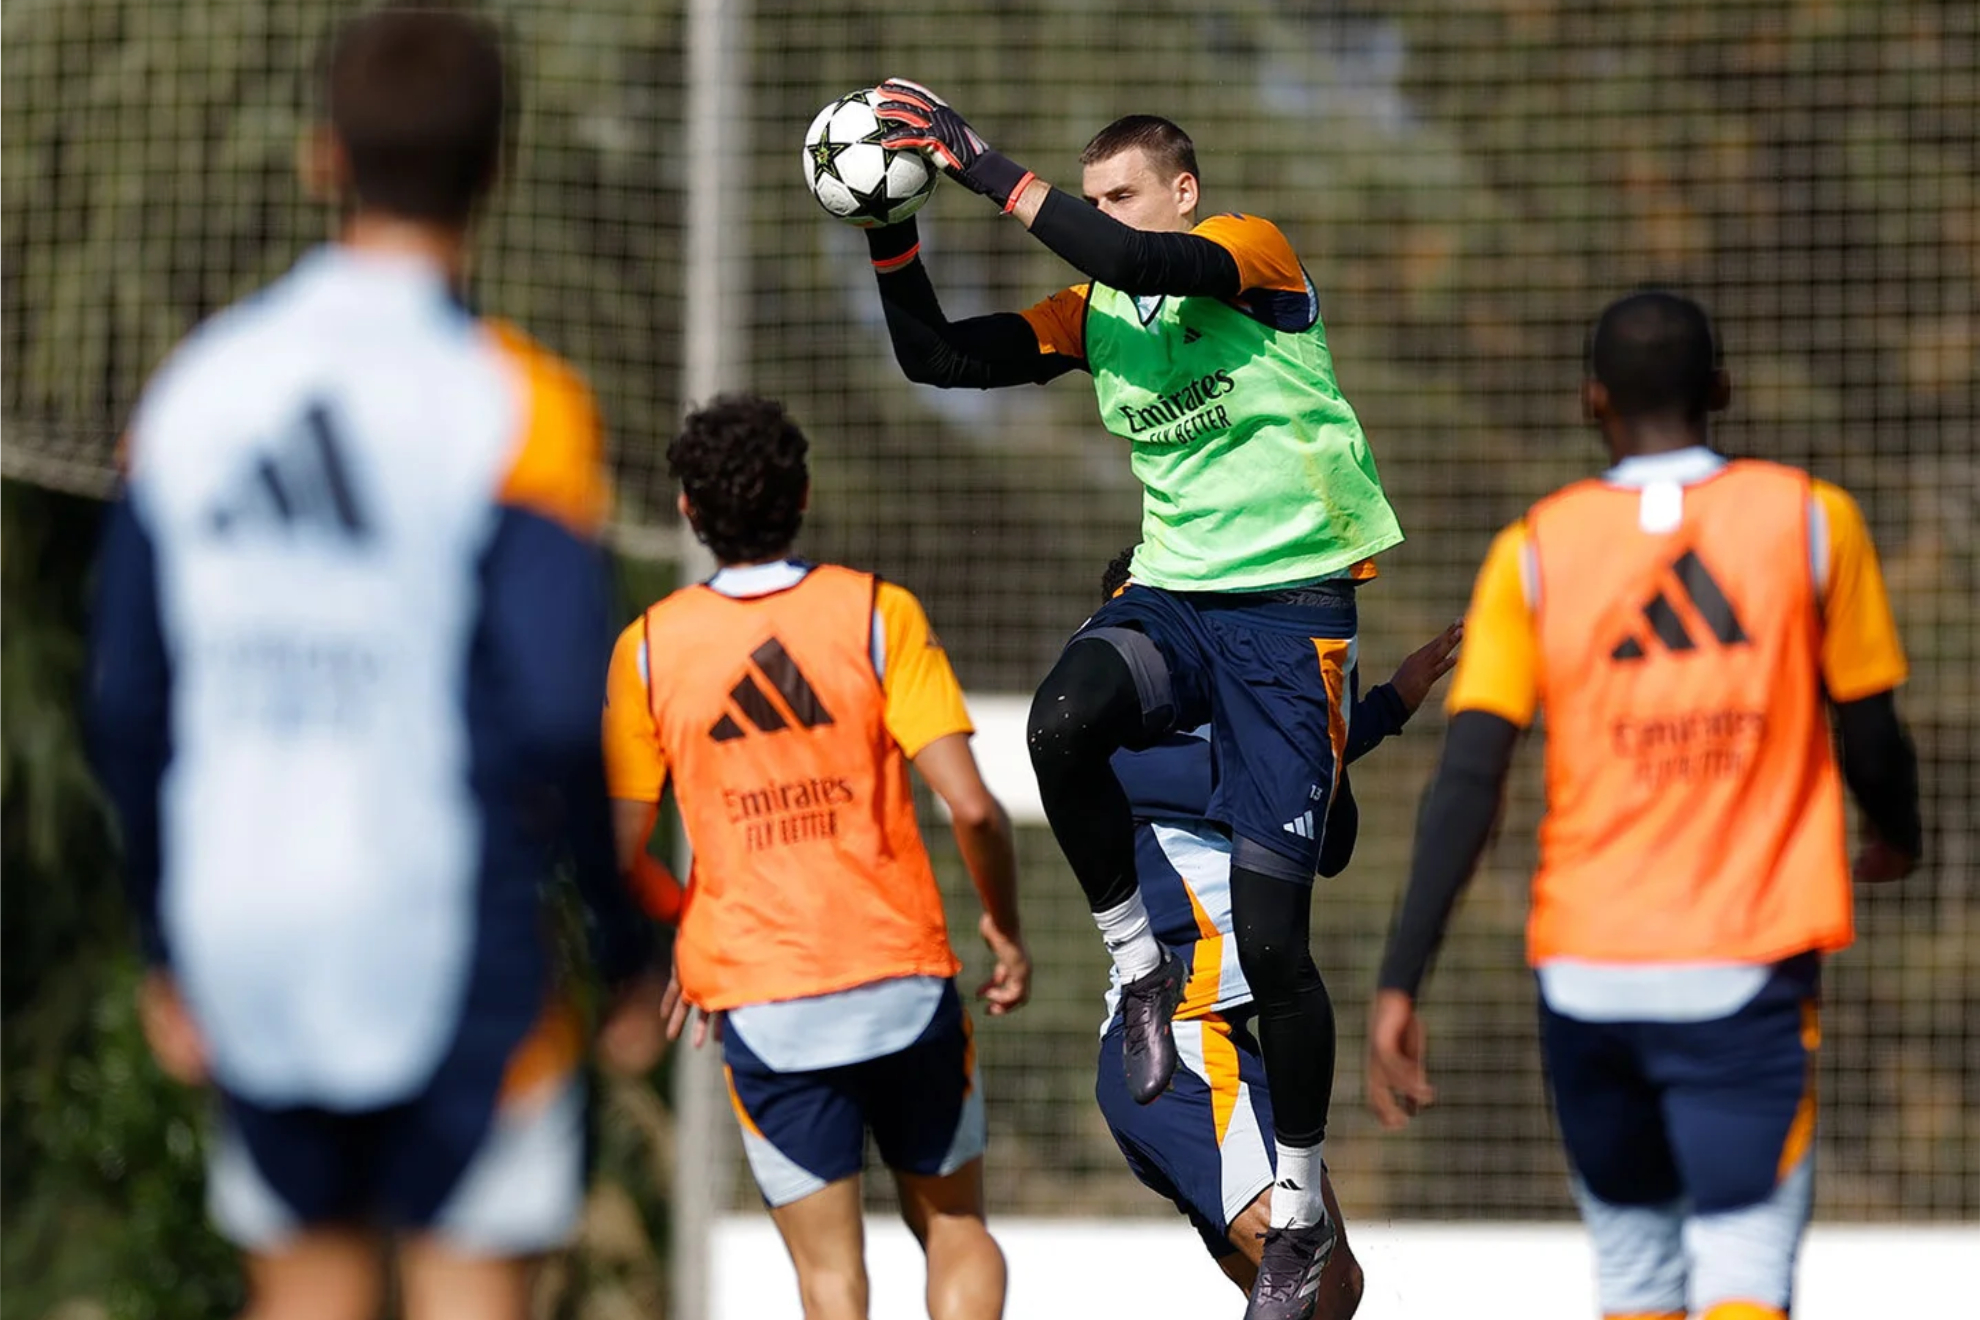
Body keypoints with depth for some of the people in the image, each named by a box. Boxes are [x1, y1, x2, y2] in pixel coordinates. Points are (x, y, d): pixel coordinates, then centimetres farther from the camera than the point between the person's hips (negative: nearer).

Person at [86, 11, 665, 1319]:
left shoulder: (197, 388, 5)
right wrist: (632, 951, -2)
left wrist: (171, 953, 19)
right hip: (450, 948, -5)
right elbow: (564, 718, -15)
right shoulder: (512, 404, -11)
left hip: (246, 940, 5)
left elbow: (128, 706, 8)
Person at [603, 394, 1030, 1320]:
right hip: (903, 975, 0)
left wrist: (665, 952, 20)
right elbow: (971, 806, -11)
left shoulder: (649, 647, 0)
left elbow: (621, 849, 2)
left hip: (760, 1001, 0)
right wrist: (1004, 928, 5)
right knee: (955, 1228, 16)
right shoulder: (878, 614, -4)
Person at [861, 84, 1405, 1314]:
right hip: (1173, 595, 5)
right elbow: (937, 357, 8)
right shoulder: (1095, 311, 10)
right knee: (1063, 722, -32)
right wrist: (894, 235, -7)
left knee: (1272, 939, -5)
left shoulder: (1256, 255, -8)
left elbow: (1147, 266, -29)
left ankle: (1303, 1206, 13)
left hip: (1290, 606, -5)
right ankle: (1139, 966, -8)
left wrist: (994, 174, -30)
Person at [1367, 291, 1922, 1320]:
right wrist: (1896, 837, 29)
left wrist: (1399, 985, -7)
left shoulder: (1536, 550, 2)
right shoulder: (1810, 520, 1)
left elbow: (1467, 782, -6)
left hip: (1587, 973, 2)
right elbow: (1871, 738, 6)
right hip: (1746, 967, -2)